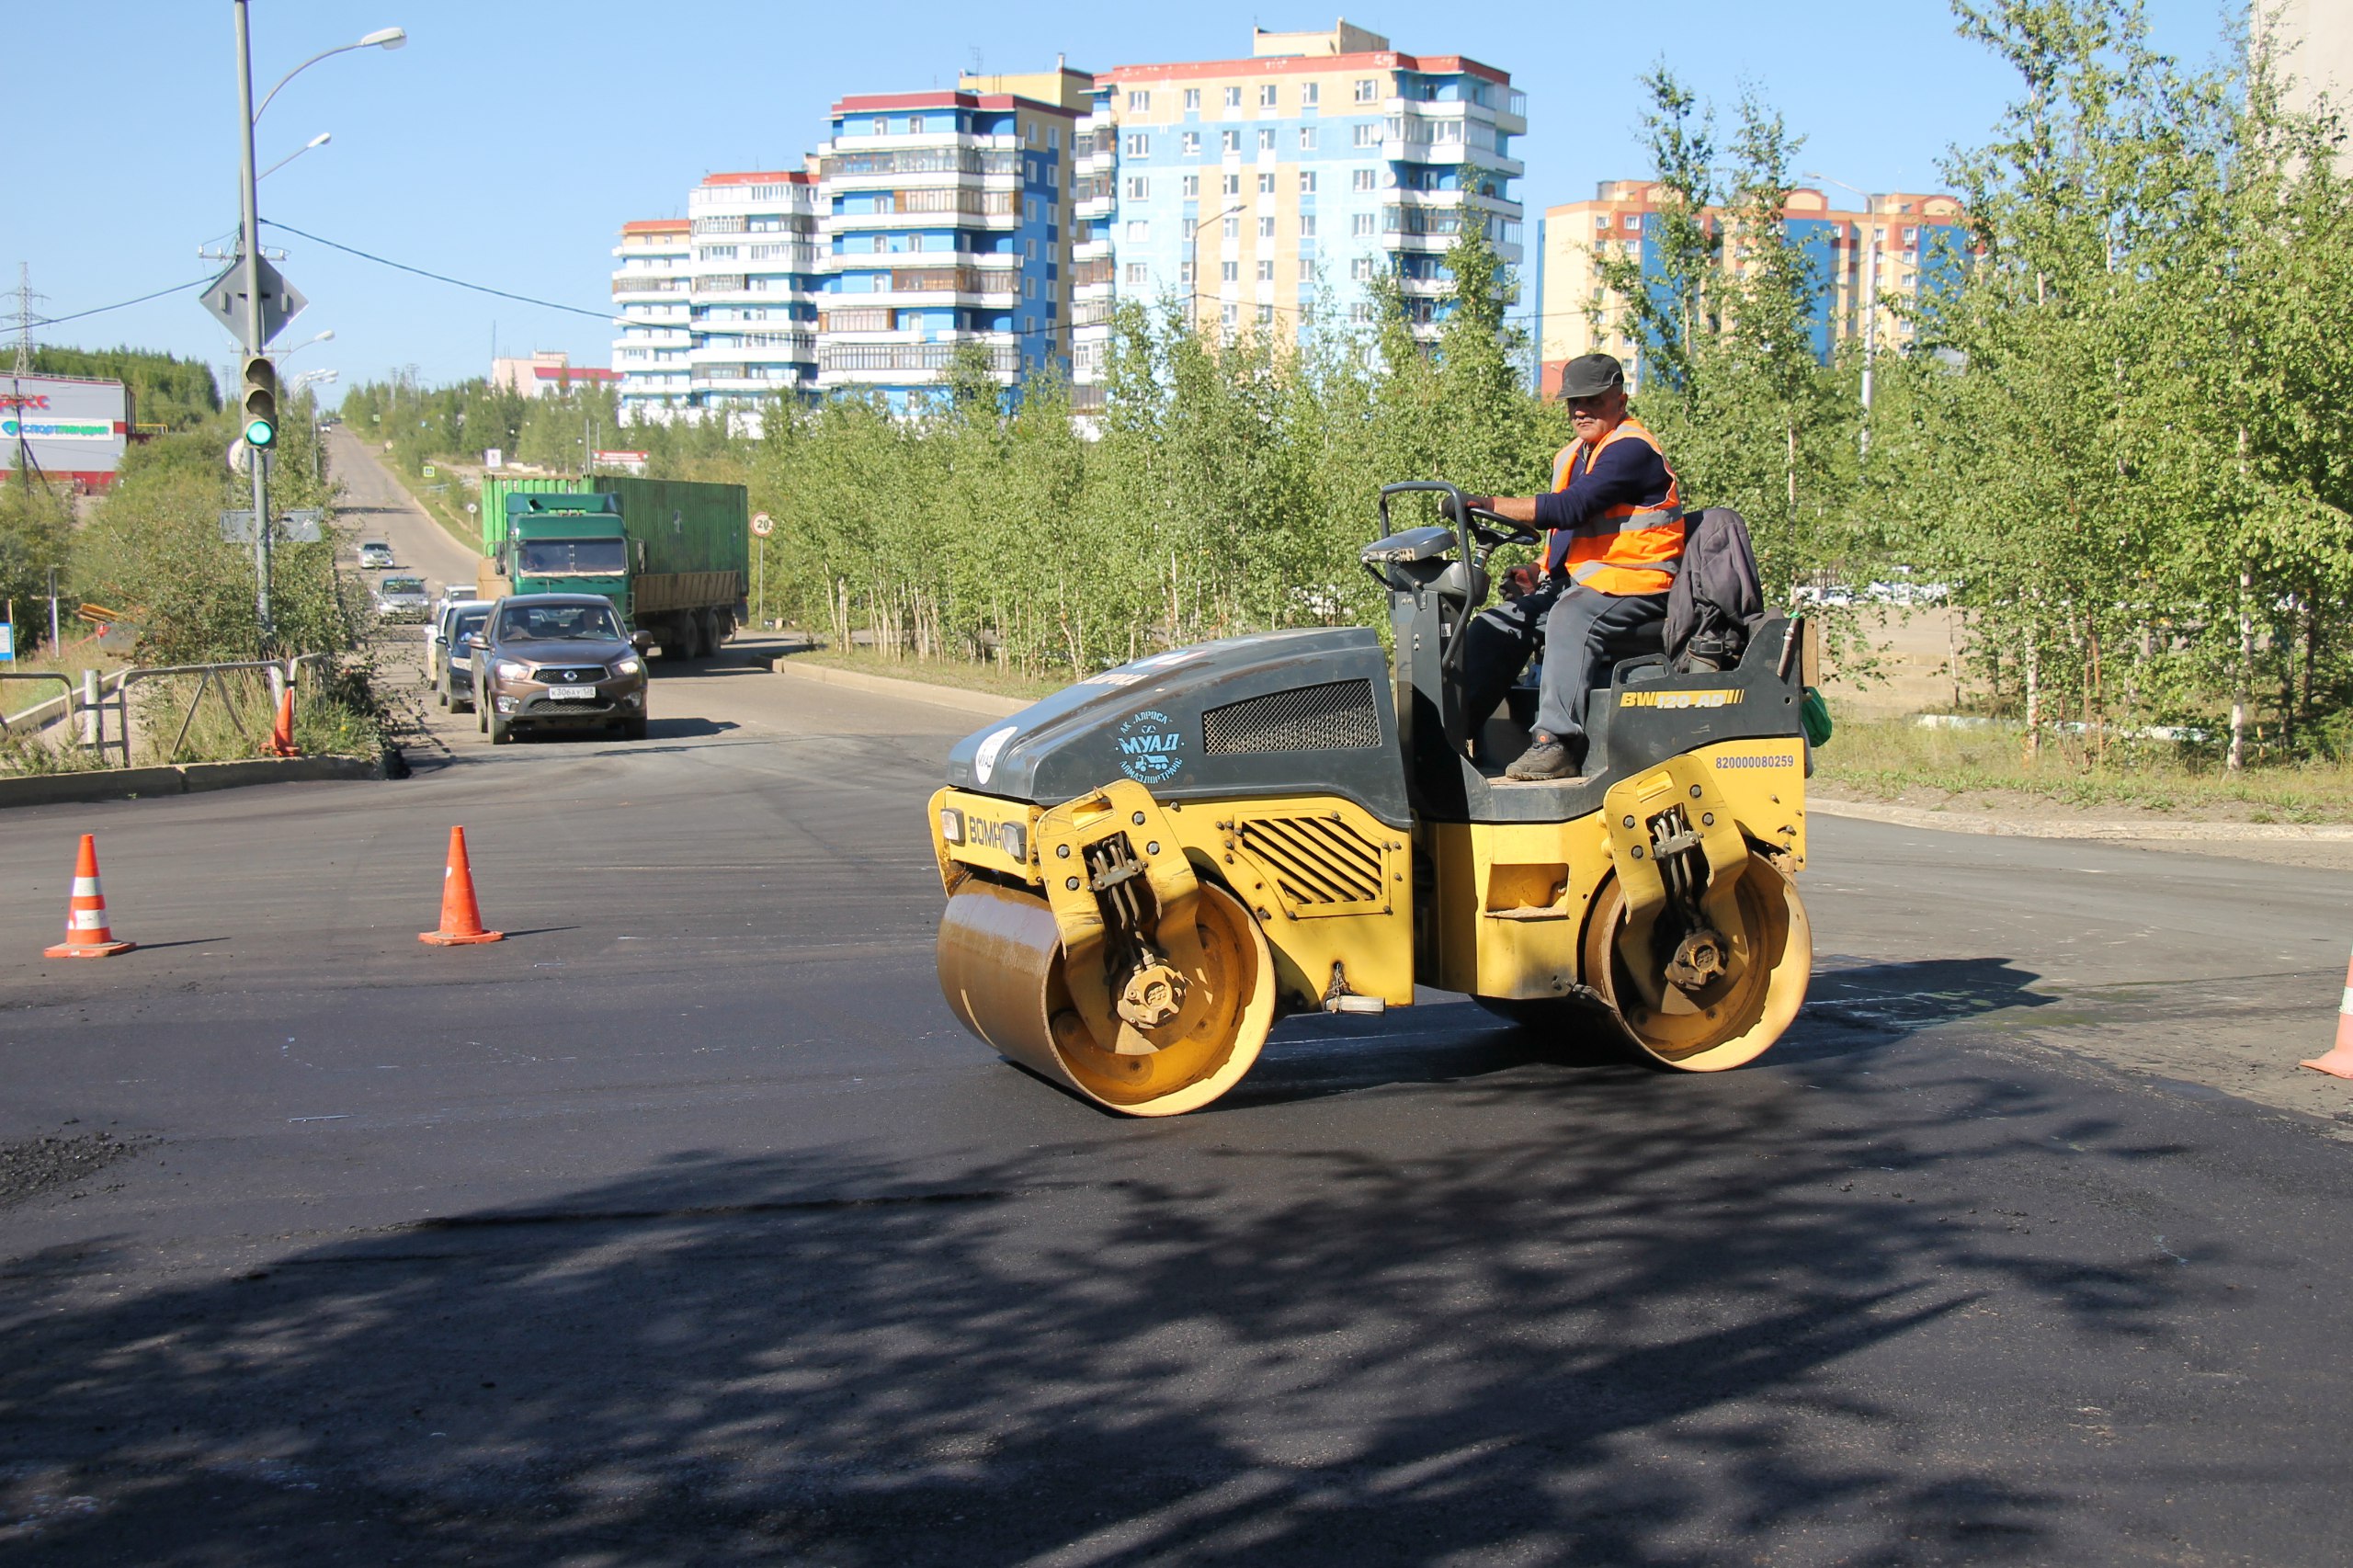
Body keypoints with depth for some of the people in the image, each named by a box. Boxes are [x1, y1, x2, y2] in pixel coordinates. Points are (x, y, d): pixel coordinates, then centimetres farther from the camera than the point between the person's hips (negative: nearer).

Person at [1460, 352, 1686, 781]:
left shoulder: (1632, 450, -13)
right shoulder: (1571, 458, 18)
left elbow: (1570, 509, -26)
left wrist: (1489, 503, -26)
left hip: (1637, 586, -10)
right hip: (1578, 584, 10)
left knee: (1572, 617, -37)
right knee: (1494, 628, -5)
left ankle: (1555, 743, -43)